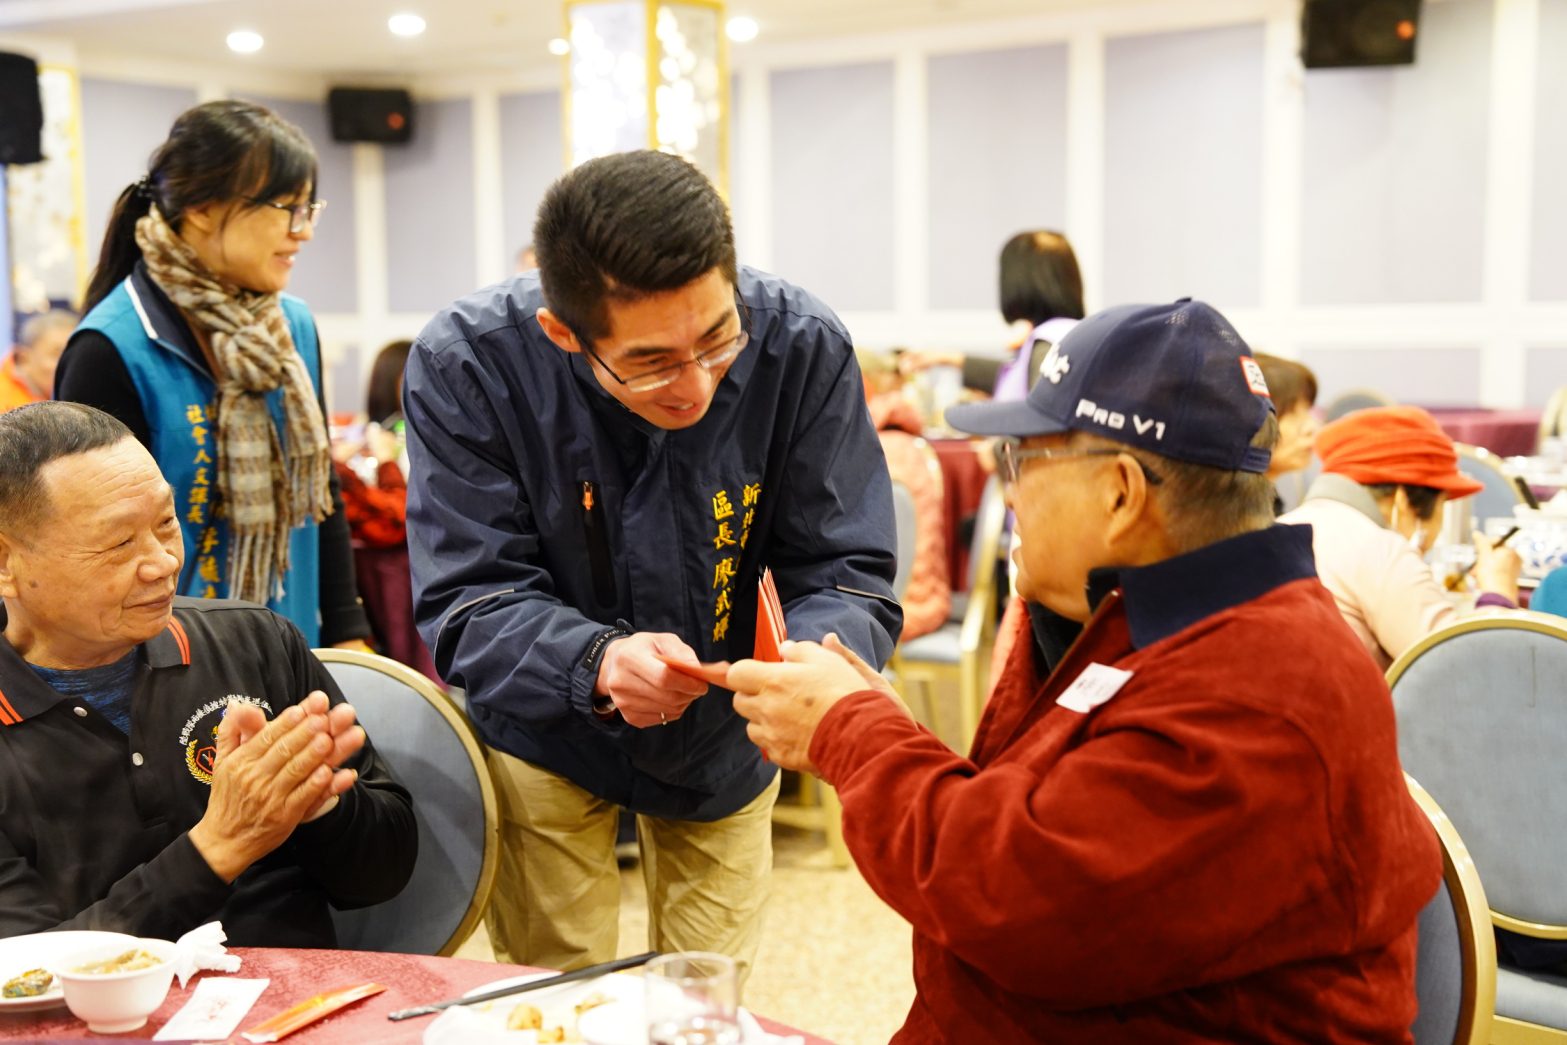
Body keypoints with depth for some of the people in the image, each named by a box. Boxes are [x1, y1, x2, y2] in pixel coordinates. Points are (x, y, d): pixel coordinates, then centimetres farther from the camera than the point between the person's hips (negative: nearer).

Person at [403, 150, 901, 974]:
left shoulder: (802, 348, -24)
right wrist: (597, 664, -44)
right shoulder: (465, 364, -27)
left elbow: (845, 574, -19)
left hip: (723, 743, 2)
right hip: (547, 739, -1)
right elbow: (469, 603, -25)